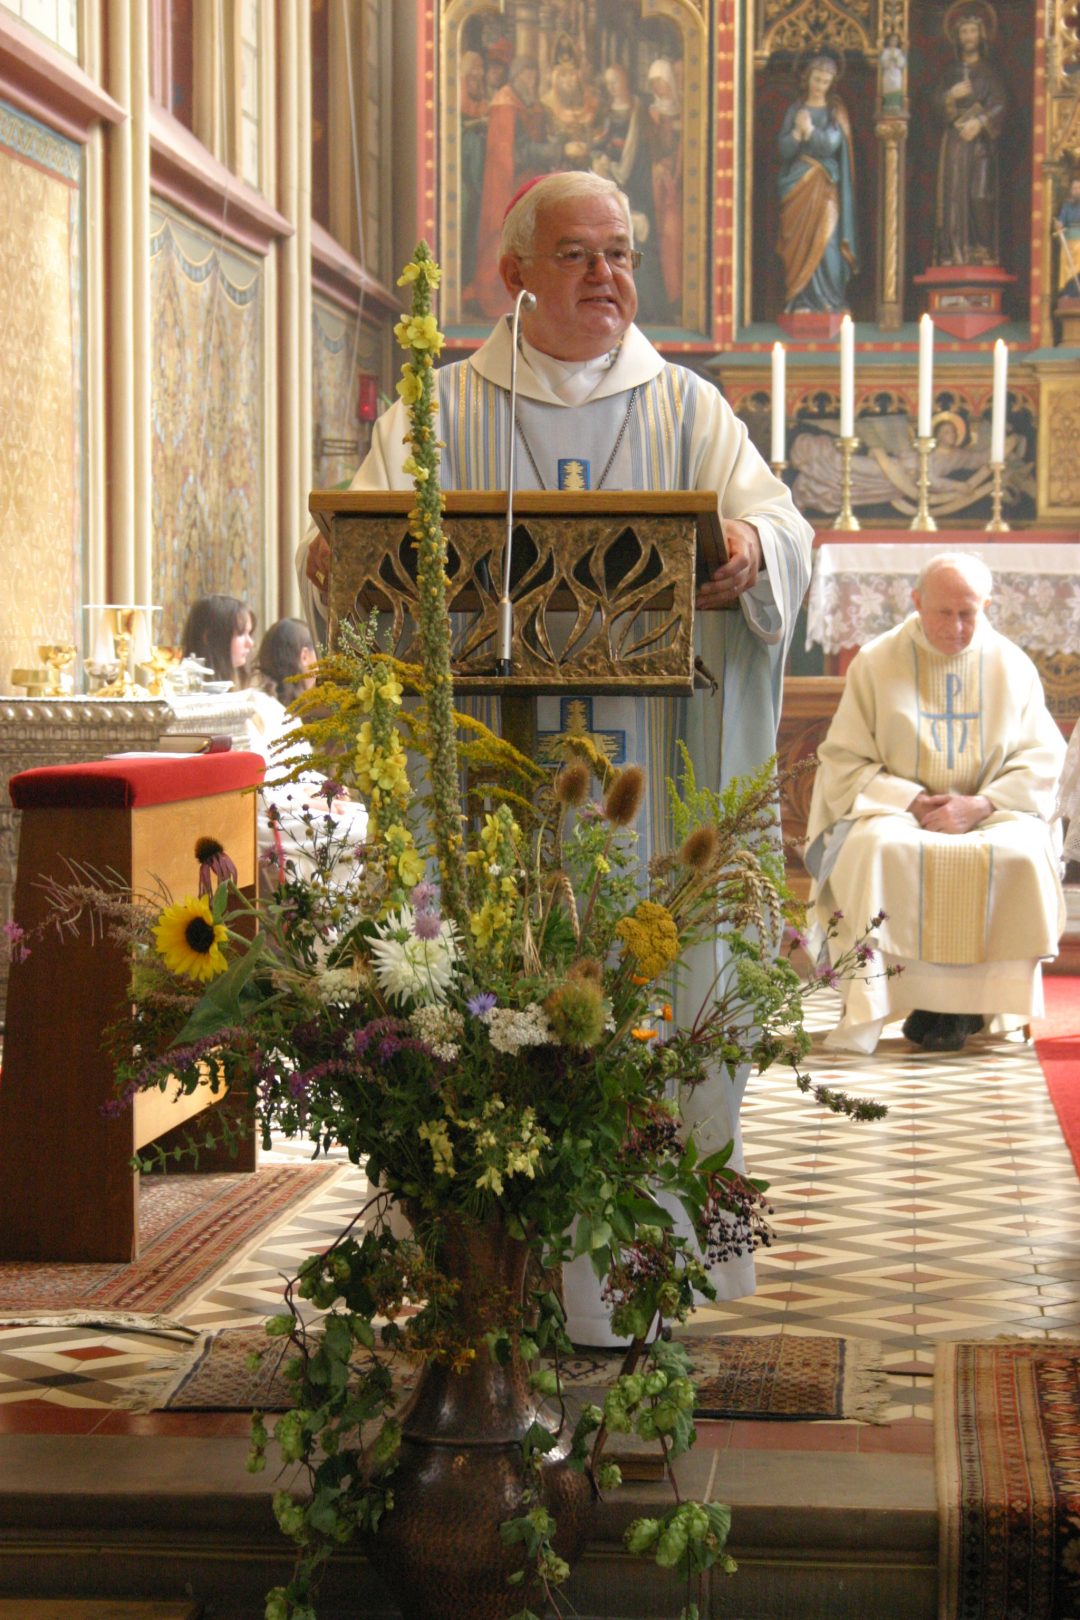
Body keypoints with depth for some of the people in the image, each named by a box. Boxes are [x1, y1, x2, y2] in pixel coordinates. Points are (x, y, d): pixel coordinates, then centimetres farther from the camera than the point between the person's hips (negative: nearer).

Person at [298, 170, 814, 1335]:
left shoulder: (688, 410, 11)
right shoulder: (444, 413, 11)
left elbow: (779, 523, -2)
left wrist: (753, 552, -27)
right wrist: (336, 561, -26)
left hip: (648, 776, 1)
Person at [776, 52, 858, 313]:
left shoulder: (835, 111, 7)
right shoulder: (795, 110, 11)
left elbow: (831, 143, -7)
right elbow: (784, 149, 3)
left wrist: (809, 129, -14)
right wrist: (798, 131, -13)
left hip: (825, 186, -2)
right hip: (798, 183, 2)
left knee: (825, 241, -9)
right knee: (799, 242, -5)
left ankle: (826, 300, -6)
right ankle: (801, 300, -4)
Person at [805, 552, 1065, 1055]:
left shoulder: (1012, 666, 8)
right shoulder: (877, 662, 5)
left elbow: (1039, 763, 4)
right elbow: (844, 761, 1)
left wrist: (980, 805, -14)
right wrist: (912, 800, -15)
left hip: (992, 814, 1)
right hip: (893, 812, -1)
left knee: (1022, 855, -32)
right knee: (875, 850, -35)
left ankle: (966, 1005, -21)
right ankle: (868, 1006, -30)